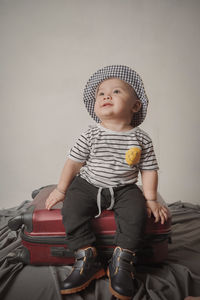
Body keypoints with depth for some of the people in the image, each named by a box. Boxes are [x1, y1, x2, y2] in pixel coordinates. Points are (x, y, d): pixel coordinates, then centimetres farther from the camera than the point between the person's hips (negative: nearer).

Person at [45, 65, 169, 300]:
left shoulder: (142, 139, -4)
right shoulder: (91, 135, -5)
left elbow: (148, 170, 3)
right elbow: (74, 162, 1)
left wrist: (150, 199, -2)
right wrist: (61, 189, 3)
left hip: (124, 190, 0)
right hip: (88, 185, 1)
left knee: (136, 212, -26)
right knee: (71, 210, -22)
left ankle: (121, 261, -9)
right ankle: (87, 259, -9)